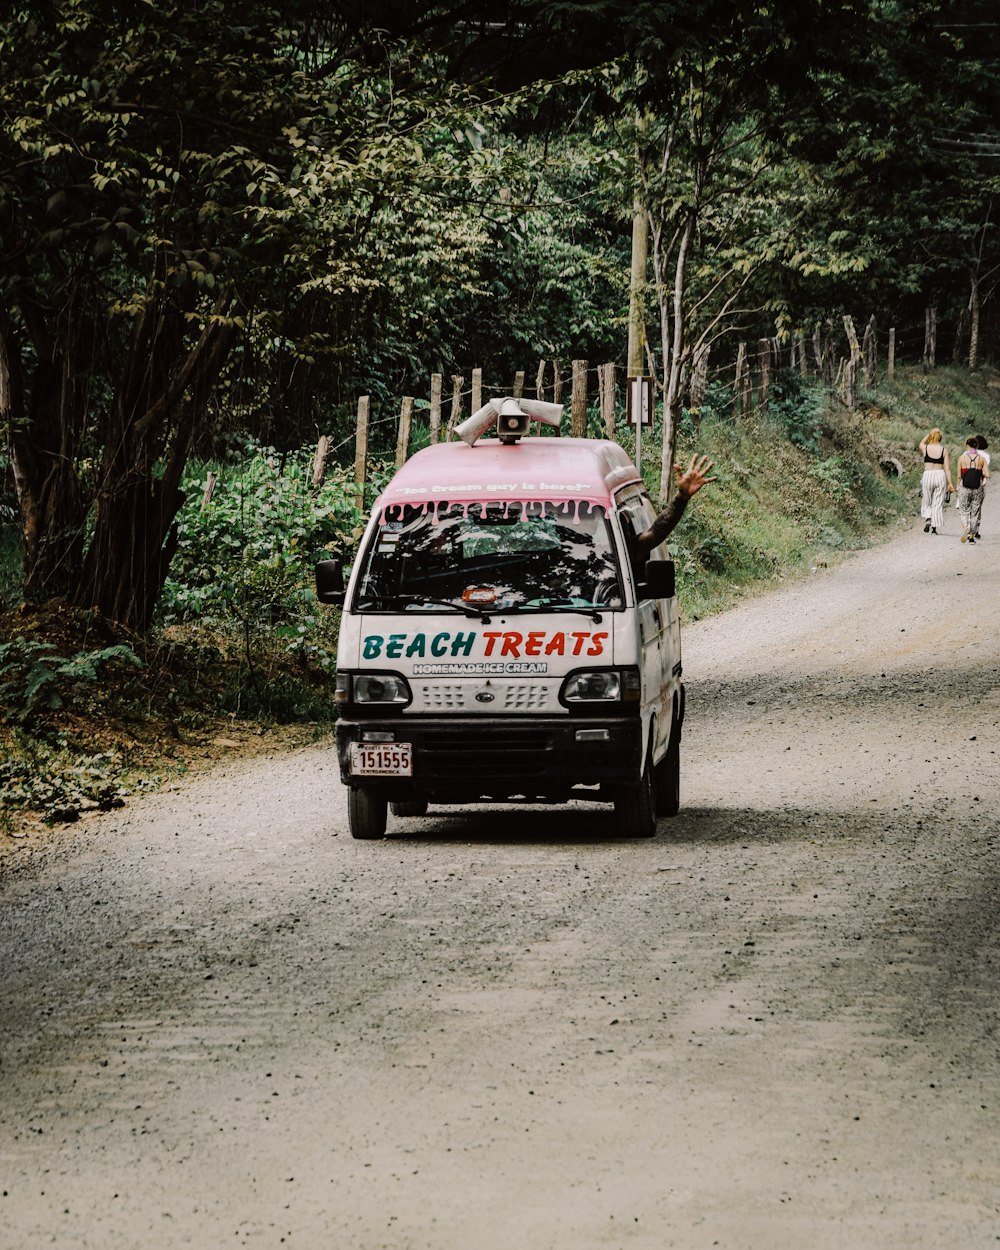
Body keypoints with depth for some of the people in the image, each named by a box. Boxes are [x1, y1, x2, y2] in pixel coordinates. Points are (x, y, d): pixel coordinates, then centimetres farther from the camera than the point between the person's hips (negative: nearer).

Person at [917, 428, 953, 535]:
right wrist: (950, 483, 2)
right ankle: (935, 527, 3)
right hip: (940, 475, 1)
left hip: (928, 475, -1)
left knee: (926, 502, 14)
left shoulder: (925, 448, -2)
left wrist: (930, 434, 24)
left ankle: (928, 519, -12)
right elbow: (947, 468, -1)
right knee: (938, 503, 6)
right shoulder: (943, 449, -1)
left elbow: (921, 443, 25)